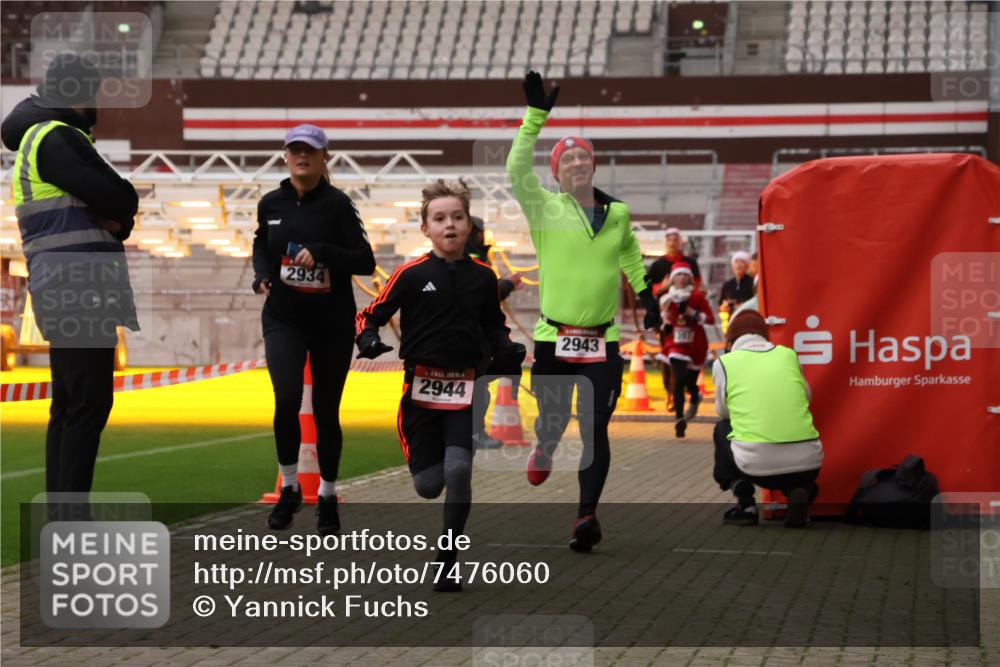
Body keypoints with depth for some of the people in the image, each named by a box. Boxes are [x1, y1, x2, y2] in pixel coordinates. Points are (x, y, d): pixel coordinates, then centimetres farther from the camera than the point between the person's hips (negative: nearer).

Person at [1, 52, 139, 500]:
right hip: (80, 291, -10)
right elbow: (119, 199, -17)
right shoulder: (57, 139, -10)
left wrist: (114, 215, -4)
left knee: (68, 405, 12)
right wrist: (122, 210, 5)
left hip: (63, 294, 10)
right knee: (89, 403, -11)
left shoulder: (36, 139, 22)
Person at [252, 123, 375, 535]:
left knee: (326, 412, 7)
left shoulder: (337, 204, -8)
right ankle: (289, 488, 0)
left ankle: (328, 498, 26)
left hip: (332, 322, -1)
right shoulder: (271, 204, 2)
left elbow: (366, 263, -12)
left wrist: (321, 251, -24)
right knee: (286, 398, -19)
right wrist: (262, 275, 4)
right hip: (283, 318, 1)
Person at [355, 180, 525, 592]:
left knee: (458, 471, -17)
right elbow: (369, 315, -2)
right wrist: (368, 340, -22)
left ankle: (447, 561, -1)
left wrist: (506, 350, 0)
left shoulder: (483, 277, 3)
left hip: (464, 389, 1)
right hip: (421, 387, -1)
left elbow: (493, 326, 19)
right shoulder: (411, 274, -6)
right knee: (429, 486, 1)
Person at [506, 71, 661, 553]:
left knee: (595, 429, -4)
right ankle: (543, 451, 46)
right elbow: (517, 170, -19)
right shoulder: (545, 208, -3)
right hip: (553, 339, -2)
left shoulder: (618, 213, 8)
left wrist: (644, 291, 27)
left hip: (602, 341, 2)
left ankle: (587, 514, 0)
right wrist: (535, 116, -23)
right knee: (552, 420, 9)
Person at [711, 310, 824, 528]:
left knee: (722, 428, 30)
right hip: (807, 462, 2)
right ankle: (799, 492, 7)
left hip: (757, 464, -2)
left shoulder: (725, 362, 7)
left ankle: (745, 504, 17)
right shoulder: (789, 355, 14)